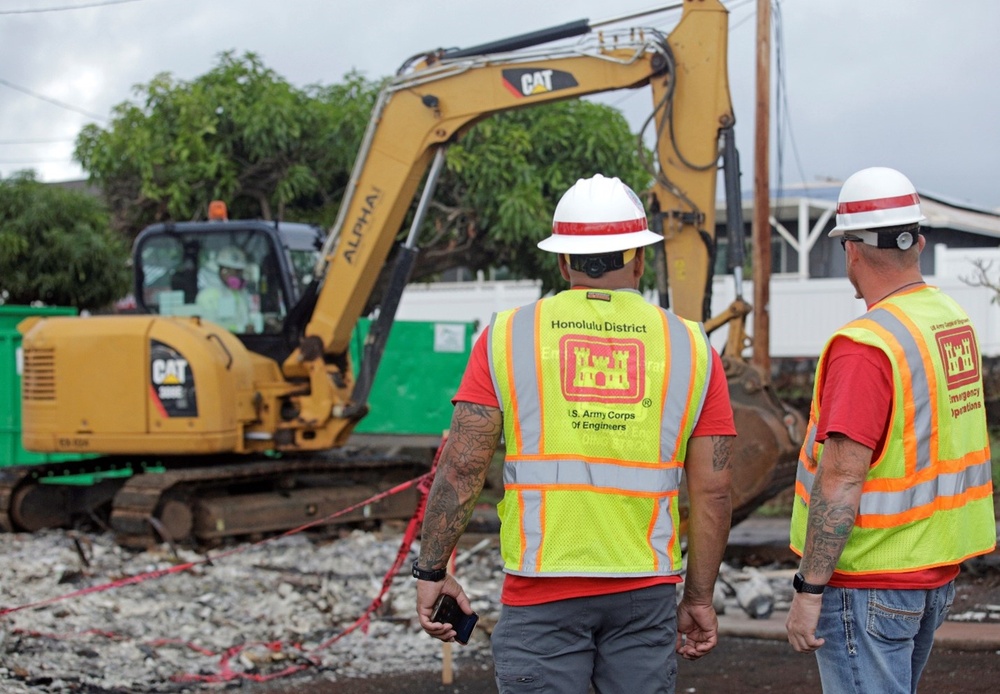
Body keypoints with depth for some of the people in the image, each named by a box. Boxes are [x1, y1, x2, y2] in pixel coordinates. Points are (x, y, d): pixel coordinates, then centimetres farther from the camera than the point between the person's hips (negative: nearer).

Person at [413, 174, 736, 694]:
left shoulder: (508, 336, 0)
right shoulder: (690, 347, 3)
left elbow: (462, 465, -5)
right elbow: (713, 491, 2)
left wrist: (431, 571, 3)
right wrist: (699, 598, 10)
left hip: (541, 591, -1)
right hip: (646, 591, 2)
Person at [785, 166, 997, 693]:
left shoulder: (865, 345, -21)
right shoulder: (955, 320, 7)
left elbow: (841, 479, -25)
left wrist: (809, 589, -21)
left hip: (869, 583, -9)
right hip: (937, 569, 9)